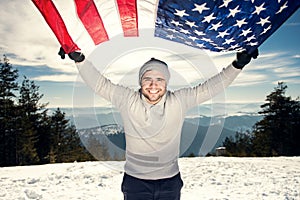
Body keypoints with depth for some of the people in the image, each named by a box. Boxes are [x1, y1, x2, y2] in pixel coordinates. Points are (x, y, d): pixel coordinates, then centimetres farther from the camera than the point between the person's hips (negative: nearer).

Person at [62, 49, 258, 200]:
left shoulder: (179, 101, -8)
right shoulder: (128, 100, -10)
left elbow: (212, 86, -4)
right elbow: (100, 83, -5)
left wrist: (237, 65, -9)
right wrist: (79, 59, -13)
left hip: (170, 181, 1)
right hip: (136, 181, -1)